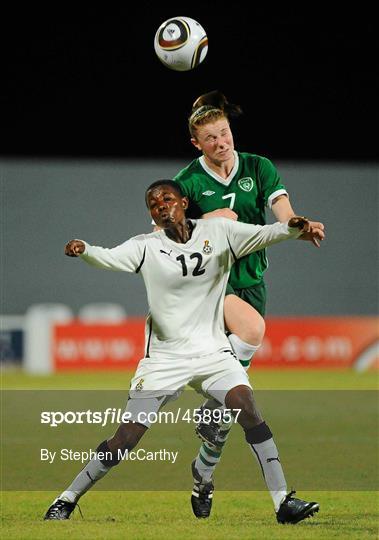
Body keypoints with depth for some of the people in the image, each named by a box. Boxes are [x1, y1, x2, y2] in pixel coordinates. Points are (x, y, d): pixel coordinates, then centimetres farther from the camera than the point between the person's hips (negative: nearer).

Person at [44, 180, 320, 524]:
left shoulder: (218, 232, 0)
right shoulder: (146, 247, -3)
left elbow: (262, 235, -12)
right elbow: (110, 258, -19)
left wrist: (291, 229, -33)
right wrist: (83, 250, -41)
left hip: (212, 352, 1)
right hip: (164, 358, 0)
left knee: (246, 406, -23)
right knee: (126, 438, -4)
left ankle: (283, 501, -19)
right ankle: (67, 500, 14)